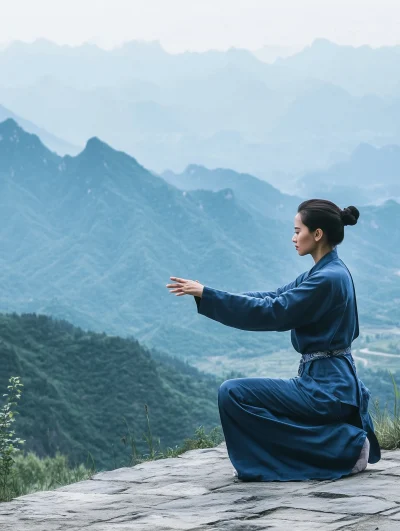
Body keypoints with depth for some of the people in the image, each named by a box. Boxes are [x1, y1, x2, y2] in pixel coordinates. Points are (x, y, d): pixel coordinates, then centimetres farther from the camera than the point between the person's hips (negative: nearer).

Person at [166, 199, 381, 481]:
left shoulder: (327, 279, -19)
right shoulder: (327, 271, 11)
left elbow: (271, 312, -20)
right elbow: (273, 298, 14)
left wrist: (207, 294, -17)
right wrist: (208, 295, 8)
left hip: (326, 387, -10)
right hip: (333, 381, 10)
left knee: (233, 394, -10)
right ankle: (343, 443, 13)